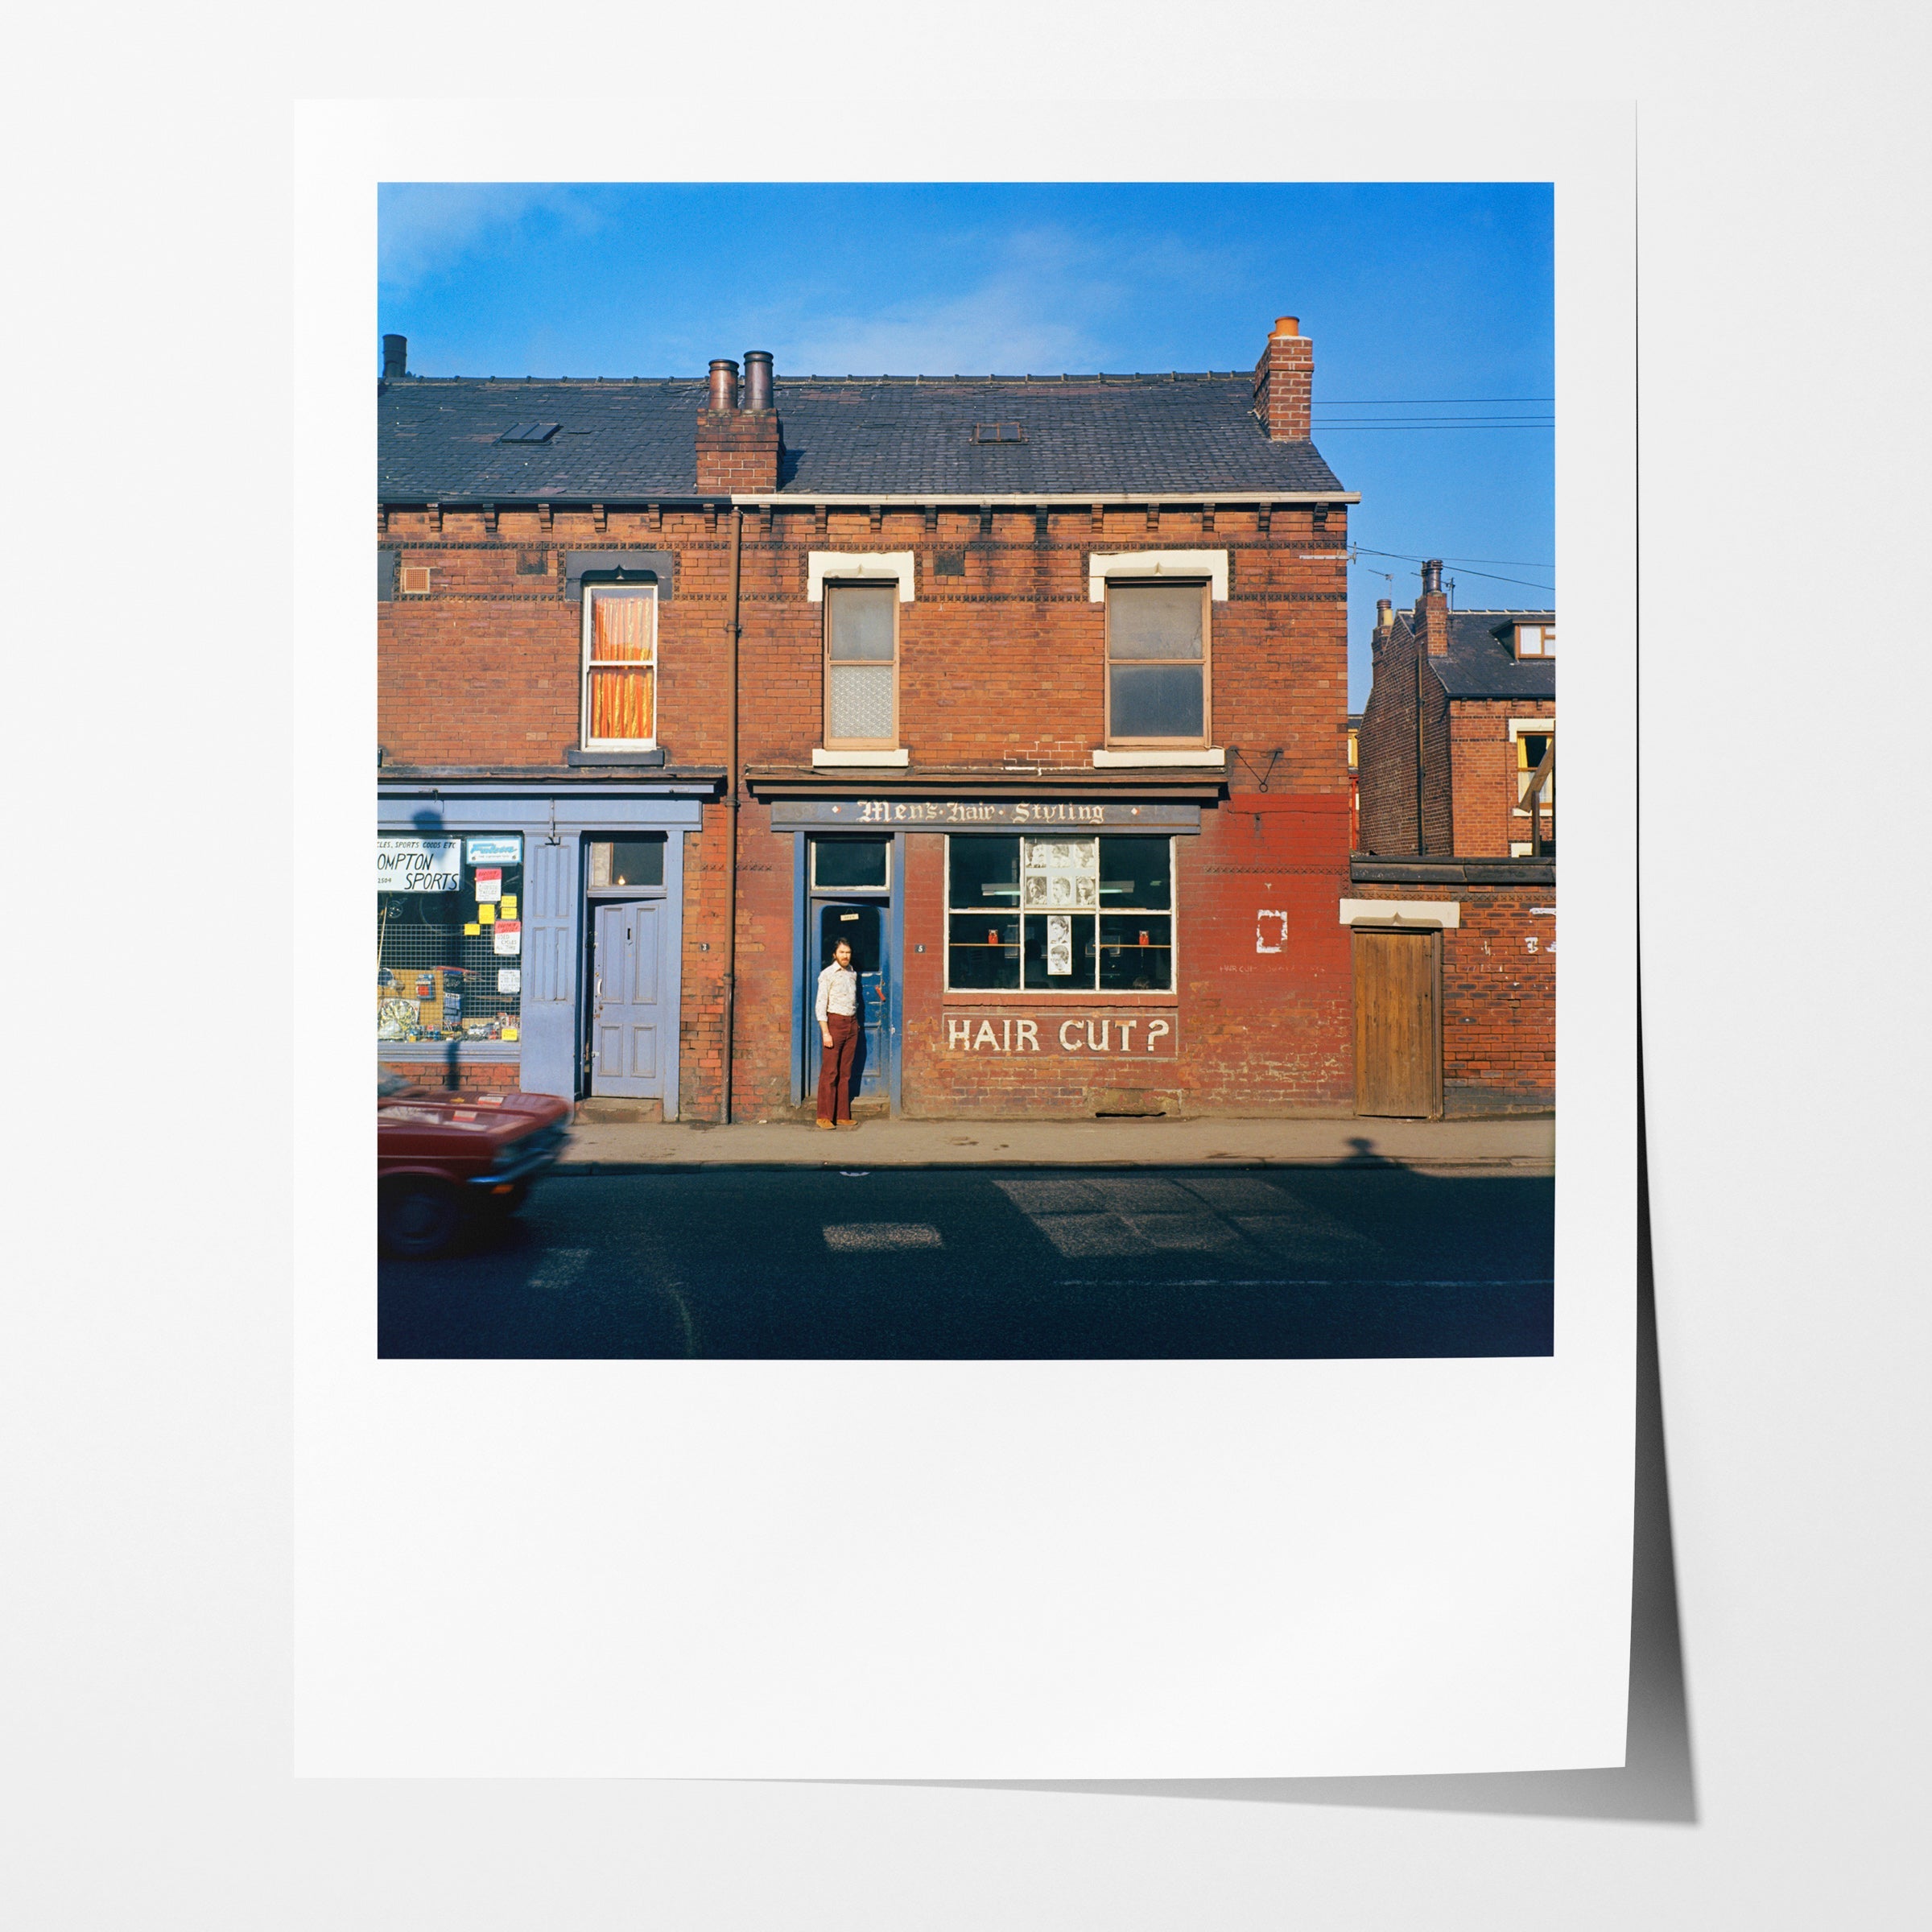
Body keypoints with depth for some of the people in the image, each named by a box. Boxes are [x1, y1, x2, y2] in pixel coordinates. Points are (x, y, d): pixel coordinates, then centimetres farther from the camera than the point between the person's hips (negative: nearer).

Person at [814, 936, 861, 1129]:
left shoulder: (853, 974, 14)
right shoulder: (827, 974, -6)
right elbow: (820, 1005, -10)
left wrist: (856, 1023, 13)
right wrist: (825, 1032, -16)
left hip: (851, 1024, 6)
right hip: (834, 1022, -6)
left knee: (845, 1073, 8)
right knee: (829, 1072, -6)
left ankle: (843, 1116, 12)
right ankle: (824, 1117, -2)